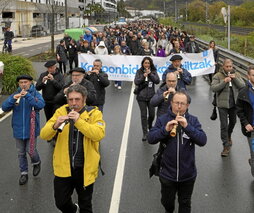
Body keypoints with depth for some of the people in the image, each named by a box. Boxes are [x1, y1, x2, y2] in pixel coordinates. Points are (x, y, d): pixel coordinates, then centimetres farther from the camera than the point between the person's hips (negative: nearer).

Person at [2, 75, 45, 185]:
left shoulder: (35, 94, -6)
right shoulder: (15, 95, 1)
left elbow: (41, 105, -24)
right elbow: (4, 107, -9)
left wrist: (27, 95, -31)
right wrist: (13, 99, -27)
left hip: (31, 129, -3)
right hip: (18, 129, 3)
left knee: (30, 150, 2)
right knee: (21, 153, 12)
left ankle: (36, 163, 34)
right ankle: (24, 173, 27)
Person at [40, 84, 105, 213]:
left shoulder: (94, 113, -6)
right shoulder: (61, 111, -2)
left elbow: (99, 134, -22)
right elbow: (44, 135, -6)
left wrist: (79, 120, -28)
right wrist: (55, 125, -26)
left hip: (85, 168, -2)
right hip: (63, 167, 2)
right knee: (60, 203, 15)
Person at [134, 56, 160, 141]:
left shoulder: (153, 71, 3)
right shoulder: (139, 71, 1)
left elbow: (157, 81, -9)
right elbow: (136, 82, -8)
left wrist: (150, 74, -15)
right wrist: (144, 75, -17)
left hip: (151, 96, 1)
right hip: (141, 96, -1)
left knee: (152, 114, 3)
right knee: (143, 115, 0)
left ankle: (149, 125, 36)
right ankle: (145, 133, 8)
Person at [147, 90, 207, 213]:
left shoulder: (193, 120, -5)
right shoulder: (162, 119, -7)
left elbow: (203, 141, -17)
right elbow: (150, 139, -16)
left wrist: (187, 126, -29)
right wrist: (165, 129, -31)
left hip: (188, 174, 0)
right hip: (167, 173, 1)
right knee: (167, 201, 23)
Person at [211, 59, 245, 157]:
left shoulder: (236, 75, 3)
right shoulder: (218, 76, -9)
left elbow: (243, 86, -5)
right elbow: (213, 88, -18)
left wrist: (235, 78, -19)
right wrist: (224, 81, -27)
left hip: (234, 103, 4)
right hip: (223, 104, -4)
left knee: (233, 121, 22)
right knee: (224, 125, -5)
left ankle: (228, 136, 50)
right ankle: (226, 146, 2)